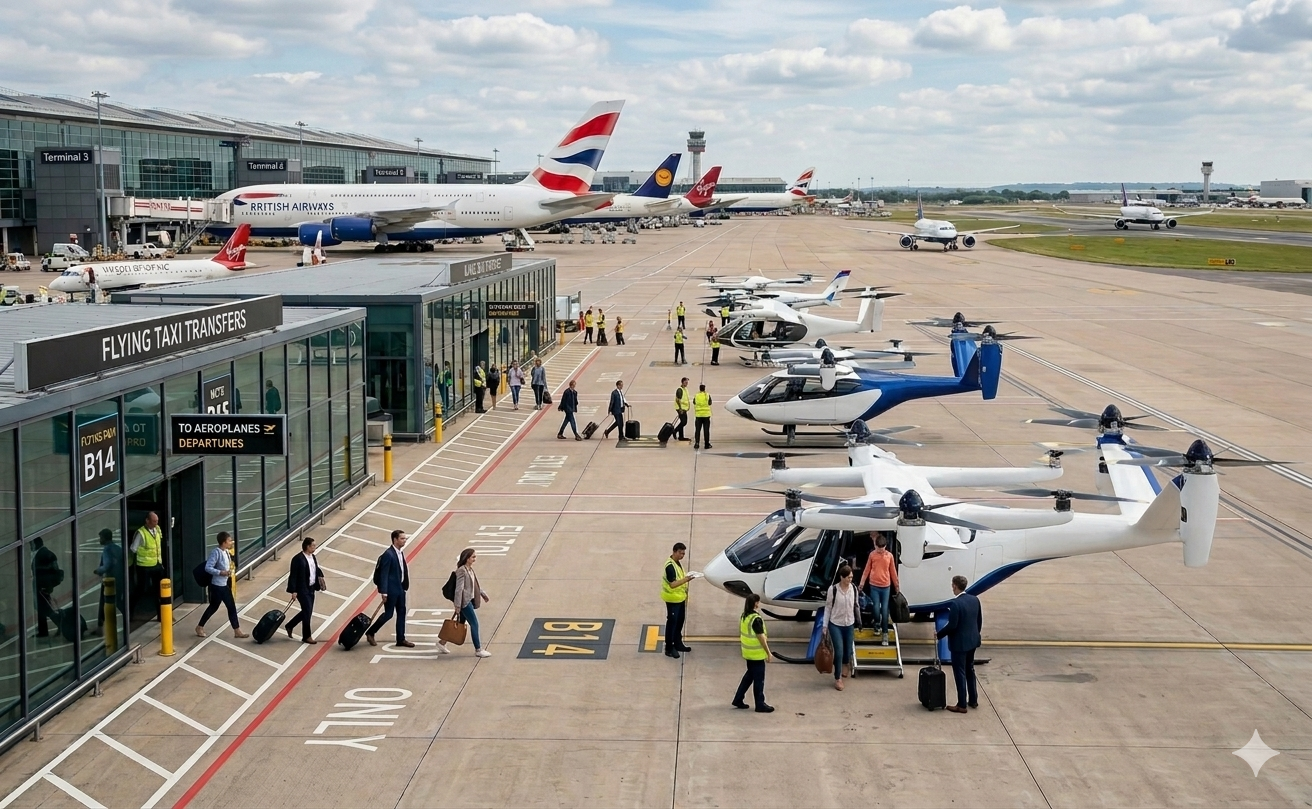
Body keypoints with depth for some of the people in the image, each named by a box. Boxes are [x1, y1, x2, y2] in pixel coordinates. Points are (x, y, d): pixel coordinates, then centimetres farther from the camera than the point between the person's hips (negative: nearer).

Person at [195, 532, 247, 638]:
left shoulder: (226, 552, 6)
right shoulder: (216, 552, -20)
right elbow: (208, 568, -25)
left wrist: (229, 571, 4)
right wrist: (221, 573, -28)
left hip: (225, 585, 9)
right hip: (217, 585, -9)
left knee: (232, 607, 10)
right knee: (213, 607, 2)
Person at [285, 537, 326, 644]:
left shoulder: (313, 557, 7)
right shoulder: (298, 559, -17)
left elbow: (316, 569, 18)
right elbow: (293, 575, -17)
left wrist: (320, 576, -4)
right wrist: (293, 591, -19)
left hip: (311, 589, 8)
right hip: (302, 590, -8)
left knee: (307, 612, 16)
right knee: (307, 612, -4)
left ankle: (289, 626, 35)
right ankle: (306, 637, 8)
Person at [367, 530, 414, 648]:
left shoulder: (400, 554, 9)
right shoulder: (388, 554, -17)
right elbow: (384, 574, -19)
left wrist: (405, 586, 12)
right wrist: (384, 592, -21)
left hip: (400, 588, 9)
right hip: (391, 589, -9)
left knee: (401, 613, 10)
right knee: (388, 614, -2)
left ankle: (401, 639, 16)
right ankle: (370, 633, 15)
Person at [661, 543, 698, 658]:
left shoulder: (678, 562, 6)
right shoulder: (670, 566, -25)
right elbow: (672, 584, -32)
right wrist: (686, 580, -38)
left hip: (680, 597, 10)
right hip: (672, 599, -10)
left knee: (680, 621, 19)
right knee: (672, 623, -2)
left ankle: (677, 644, 33)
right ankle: (669, 649, 6)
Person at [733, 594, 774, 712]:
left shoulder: (744, 616, 3)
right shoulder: (756, 619, -23)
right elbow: (761, 637, -21)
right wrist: (768, 652, -12)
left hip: (747, 652, 8)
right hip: (757, 653, -8)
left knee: (750, 675, 21)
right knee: (759, 679, 2)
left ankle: (738, 699, 23)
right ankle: (760, 705, 9)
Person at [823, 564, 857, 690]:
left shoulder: (853, 589, -5)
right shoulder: (833, 589, -15)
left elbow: (855, 606, 6)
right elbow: (828, 607, -6)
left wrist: (858, 623, 9)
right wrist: (825, 625, -6)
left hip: (849, 625, 4)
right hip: (835, 624, -4)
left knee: (848, 652, 11)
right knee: (839, 651, -9)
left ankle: (843, 667, 44)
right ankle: (837, 678, 7)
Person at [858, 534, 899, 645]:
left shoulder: (890, 556, -2)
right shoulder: (872, 555, -3)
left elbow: (893, 571, 6)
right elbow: (867, 569, 5)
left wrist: (896, 585, 11)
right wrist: (862, 582, 7)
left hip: (886, 586, 0)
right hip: (874, 586, 0)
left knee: (884, 610, 0)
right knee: (876, 608, -2)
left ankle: (885, 633, 5)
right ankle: (877, 625, 27)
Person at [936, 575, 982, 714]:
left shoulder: (956, 603, -22)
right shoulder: (975, 600, 1)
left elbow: (952, 625, -22)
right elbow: (979, 620, 9)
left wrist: (939, 634, -8)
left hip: (959, 643, -8)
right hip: (972, 641, 8)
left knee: (960, 673, 1)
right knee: (970, 671, 21)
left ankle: (962, 705, 6)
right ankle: (973, 700, 30)